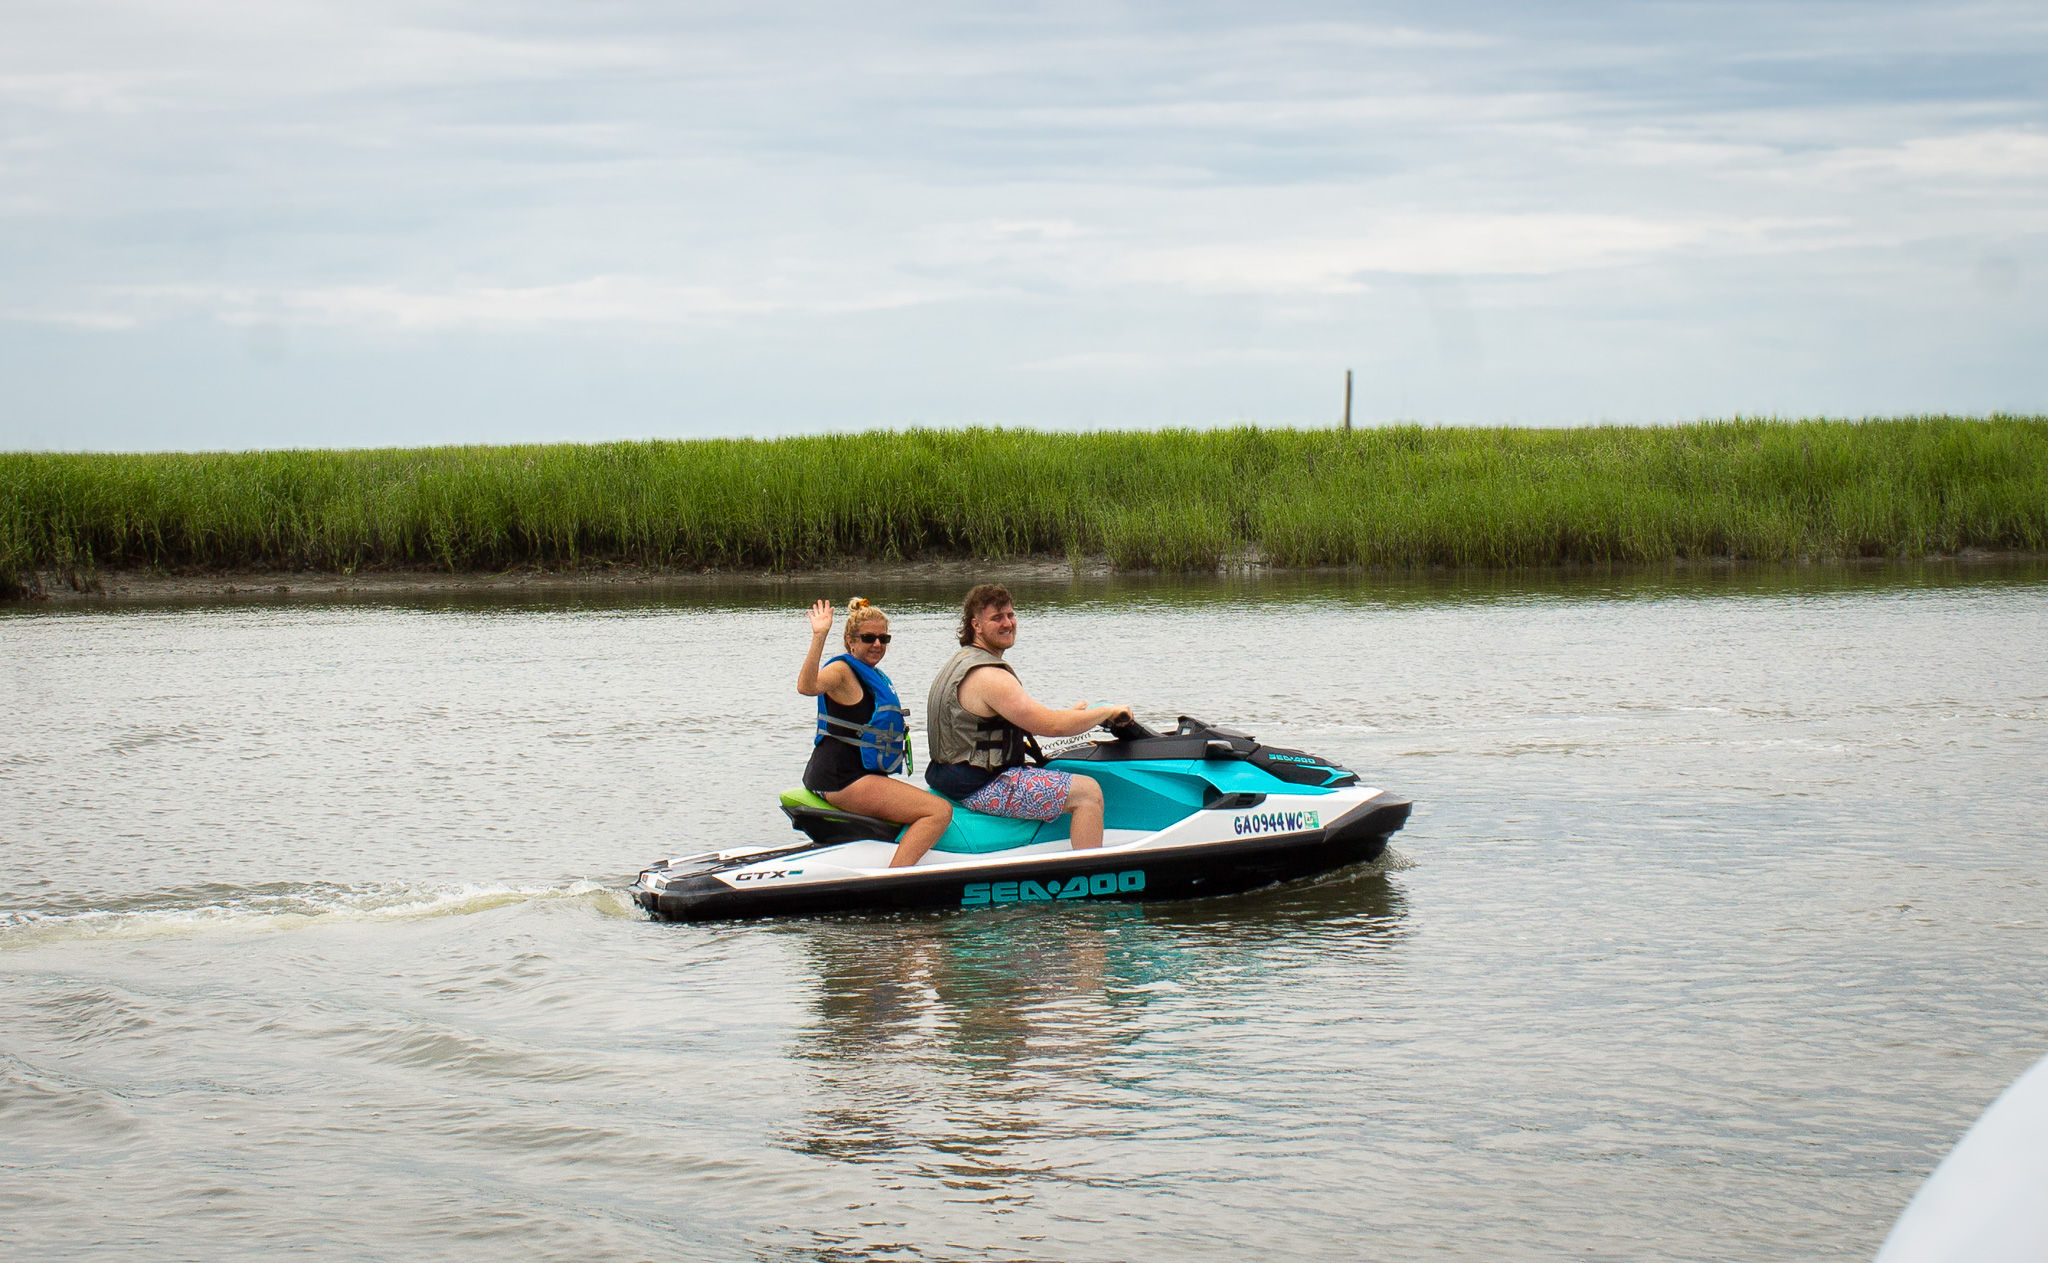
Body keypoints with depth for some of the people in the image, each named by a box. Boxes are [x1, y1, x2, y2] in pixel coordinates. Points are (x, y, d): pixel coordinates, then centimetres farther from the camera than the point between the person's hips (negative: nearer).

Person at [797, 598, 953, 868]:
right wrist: (819, 637, -40)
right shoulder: (842, 670, -10)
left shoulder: (875, 676, 19)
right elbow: (806, 686, -34)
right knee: (939, 811, -21)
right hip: (842, 779, -10)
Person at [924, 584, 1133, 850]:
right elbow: (1051, 726, -22)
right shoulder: (989, 676, -20)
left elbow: (1022, 721, 23)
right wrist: (1108, 712, -9)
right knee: (1087, 791, -16)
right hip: (981, 791, -11)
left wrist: (1069, 714, 17)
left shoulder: (963, 661, 14)